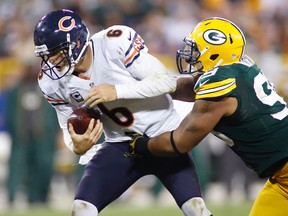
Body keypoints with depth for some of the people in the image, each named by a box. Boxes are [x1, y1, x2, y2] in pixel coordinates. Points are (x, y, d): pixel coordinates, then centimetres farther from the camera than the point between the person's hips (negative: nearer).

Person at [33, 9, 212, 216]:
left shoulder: (115, 43, -25)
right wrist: (78, 146, -24)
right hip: (120, 145, 4)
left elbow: (168, 81, -22)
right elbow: (70, 129, 1)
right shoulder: (52, 81, -9)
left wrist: (117, 91, -34)